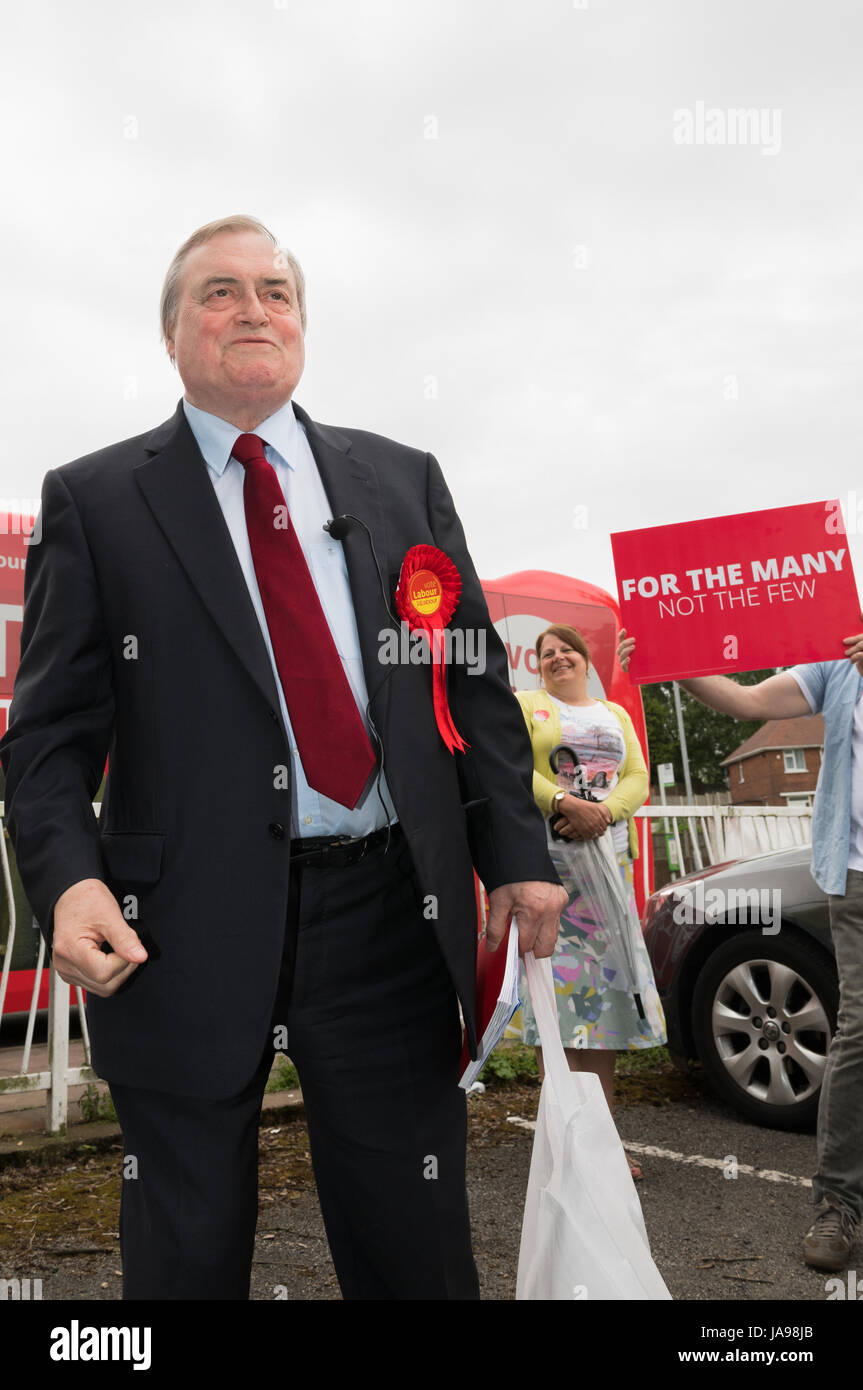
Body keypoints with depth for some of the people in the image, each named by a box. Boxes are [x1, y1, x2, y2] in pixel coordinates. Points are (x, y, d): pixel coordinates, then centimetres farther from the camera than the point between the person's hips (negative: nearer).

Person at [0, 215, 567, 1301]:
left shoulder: (402, 479, 11)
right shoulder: (93, 500, 4)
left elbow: (477, 681, 10)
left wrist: (515, 851, 0)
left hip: (388, 915, 2)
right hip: (185, 927, -1)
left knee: (418, 1252, 15)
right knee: (187, 1257, 17)